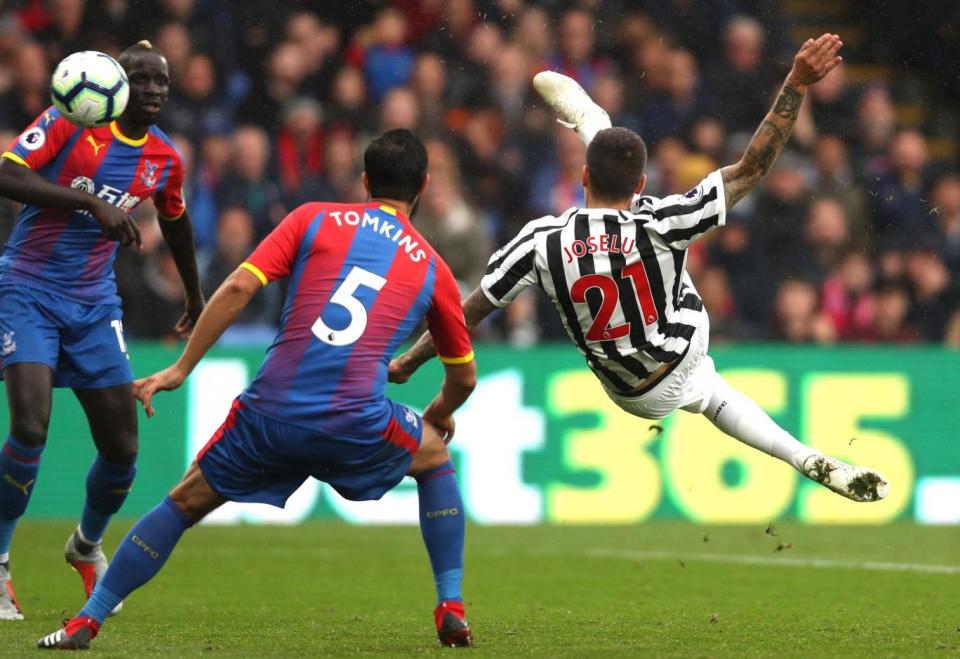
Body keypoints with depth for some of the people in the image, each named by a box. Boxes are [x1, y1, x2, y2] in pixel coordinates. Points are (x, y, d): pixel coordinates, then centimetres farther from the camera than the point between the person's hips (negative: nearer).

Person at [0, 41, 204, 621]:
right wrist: (91, 202, -30)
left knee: (122, 448, 3)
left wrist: (196, 297, 35)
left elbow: (176, 222, 24)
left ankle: (88, 546, 33)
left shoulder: (165, 159, 4)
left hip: (94, 305, 5)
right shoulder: (71, 123, -11)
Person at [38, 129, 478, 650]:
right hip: (356, 425, 0)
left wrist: (181, 368, 6)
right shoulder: (432, 268, 16)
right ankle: (451, 611, 22)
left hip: (270, 413, 0)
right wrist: (441, 414, 49)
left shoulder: (314, 220, 12)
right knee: (434, 458, 30)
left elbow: (237, 289, 0)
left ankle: (85, 621, 14)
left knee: (185, 502, 19)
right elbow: (464, 376, 27)